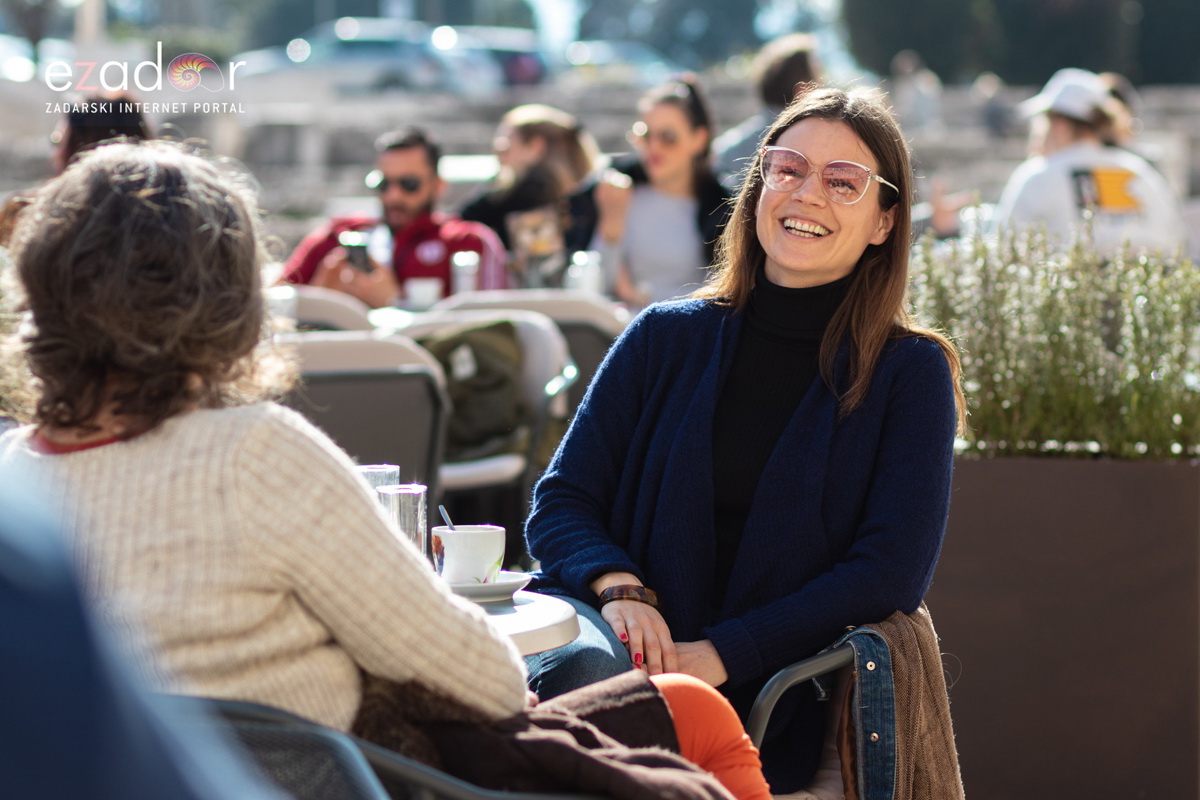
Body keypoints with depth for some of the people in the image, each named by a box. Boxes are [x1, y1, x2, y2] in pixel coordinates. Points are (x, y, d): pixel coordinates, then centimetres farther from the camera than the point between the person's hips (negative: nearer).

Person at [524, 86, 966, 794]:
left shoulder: (911, 373, 7)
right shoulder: (668, 337, 14)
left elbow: (891, 571, -2)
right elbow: (561, 503, 12)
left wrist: (720, 655, -14)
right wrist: (617, 587, -12)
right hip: (637, 650, 3)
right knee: (587, 665, -36)